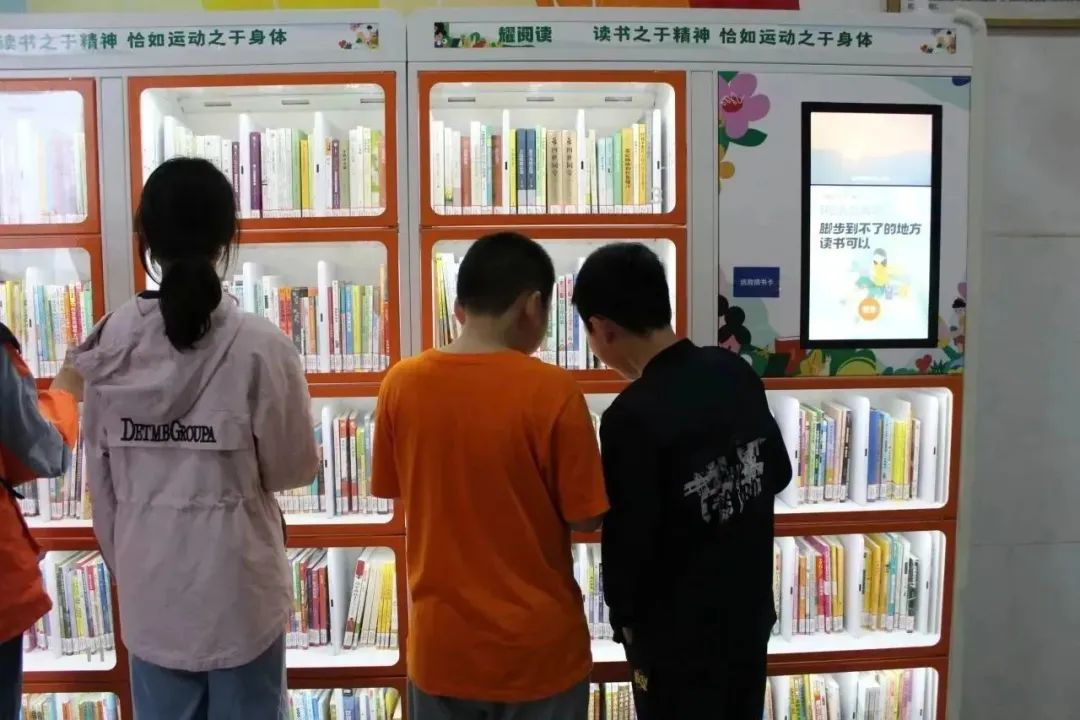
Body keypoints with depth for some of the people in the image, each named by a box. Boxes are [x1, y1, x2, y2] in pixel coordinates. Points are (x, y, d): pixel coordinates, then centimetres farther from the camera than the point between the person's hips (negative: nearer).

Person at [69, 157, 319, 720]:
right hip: (236, 582, -3)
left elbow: (100, 478, 2)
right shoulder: (259, 345, -18)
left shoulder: (110, 346, -6)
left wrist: (121, 560, 16)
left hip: (149, 584, 4)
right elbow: (293, 468, -9)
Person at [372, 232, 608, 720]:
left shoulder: (401, 383, -9)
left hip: (441, 641, 3)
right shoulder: (552, 390, -19)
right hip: (537, 646, -2)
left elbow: (394, 491, 4)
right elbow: (585, 517, -13)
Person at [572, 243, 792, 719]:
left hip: (676, 633, -6)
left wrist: (624, 617, -2)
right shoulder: (735, 371, -7)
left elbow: (628, 541, -19)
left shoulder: (632, 416, -27)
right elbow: (777, 473, 6)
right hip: (750, 609, 6)